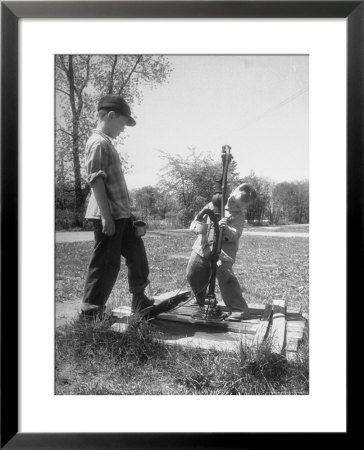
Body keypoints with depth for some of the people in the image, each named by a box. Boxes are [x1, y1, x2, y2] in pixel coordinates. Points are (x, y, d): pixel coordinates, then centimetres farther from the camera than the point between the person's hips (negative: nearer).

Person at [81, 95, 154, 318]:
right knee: (106, 263, -4)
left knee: (137, 255, 17)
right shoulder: (99, 143, -11)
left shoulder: (107, 143, 19)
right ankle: (90, 313, 9)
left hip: (121, 215, 10)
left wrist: (127, 211, 22)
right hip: (108, 216, -10)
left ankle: (140, 302, 31)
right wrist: (106, 215, -23)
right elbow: (96, 180, -19)